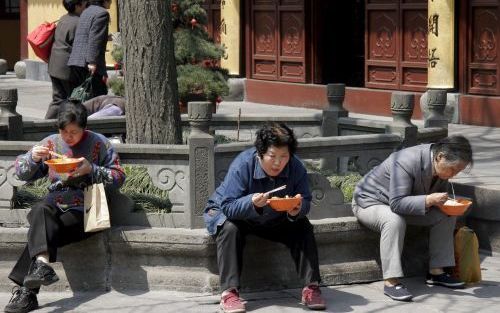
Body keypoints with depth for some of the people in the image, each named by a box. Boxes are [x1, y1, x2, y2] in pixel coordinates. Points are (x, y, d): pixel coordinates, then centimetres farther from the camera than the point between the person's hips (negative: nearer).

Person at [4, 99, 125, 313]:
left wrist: (91, 170, -16)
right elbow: (22, 173, 12)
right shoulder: (51, 143, 13)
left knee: (41, 229, -29)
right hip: (54, 205, 3)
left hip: (82, 210, -3)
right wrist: (34, 157, -10)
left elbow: (119, 177, -1)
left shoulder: (99, 143, 4)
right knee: (39, 212, -34)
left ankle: (27, 289, -35)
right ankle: (42, 263, -57)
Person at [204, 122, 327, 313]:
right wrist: (252, 203, -54)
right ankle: (229, 292, -37)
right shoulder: (243, 165, -32)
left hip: (275, 220, 4)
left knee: (303, 227, -18)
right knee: (230, 228, -36)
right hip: (235, 214, -4)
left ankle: (311, 287, -15)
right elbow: (228, 206, -35)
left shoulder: (296, 168, -19)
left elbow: (305, 202, -17)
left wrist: (297, 210, -41)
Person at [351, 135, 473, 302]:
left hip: (403, 205, 8)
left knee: (446, 216, -5)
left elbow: (439, 195, 7)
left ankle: (436, 272, 1)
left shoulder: (441, 165, -10)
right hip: (369, 202, -8)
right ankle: (390, 282, -37)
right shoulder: (407, 162, -35)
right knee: (394, 220, -40)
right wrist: (428, 200, -48)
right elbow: (397, 203, -38)